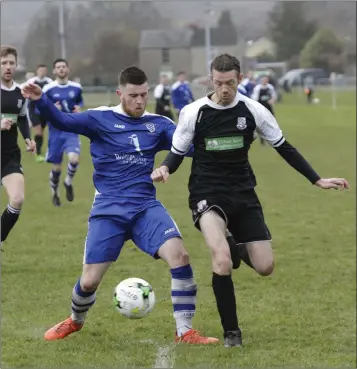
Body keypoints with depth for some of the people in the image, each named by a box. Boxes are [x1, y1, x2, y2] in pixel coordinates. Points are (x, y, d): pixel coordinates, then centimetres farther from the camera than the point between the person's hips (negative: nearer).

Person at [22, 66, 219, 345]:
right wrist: (40, 101, -30)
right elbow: (64, 122, -13)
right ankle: (75, 321, 33)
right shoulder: (101, 119, -2)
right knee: (90, 281, -3)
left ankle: (185, 332, -9)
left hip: (146, 207, 2)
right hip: (108, 211, -2)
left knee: (180, 256, -21)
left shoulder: (158, 124, 7)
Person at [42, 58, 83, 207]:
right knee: (56, 167, 6)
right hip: (55, 132, -1)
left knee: (74, 159, -23)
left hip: (72, 131, 1)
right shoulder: (48, 89, -6)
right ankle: (55, 193, 33)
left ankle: (68, 182, 8)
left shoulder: (76, 87, 2)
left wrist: (79, 108, -1)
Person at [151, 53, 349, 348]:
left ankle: (238, 248, 35)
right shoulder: (193, 113, -9)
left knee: (265, 267, -2)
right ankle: (231, 332, -11)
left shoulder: (253, 111, -4)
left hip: (243, 193, 3)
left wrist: (318, 180, 3)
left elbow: (283, 147, 6)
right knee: (222, 261, -28)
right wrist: (165, 169, -23)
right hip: (207, 194, -3)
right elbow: (178, 152, 2)